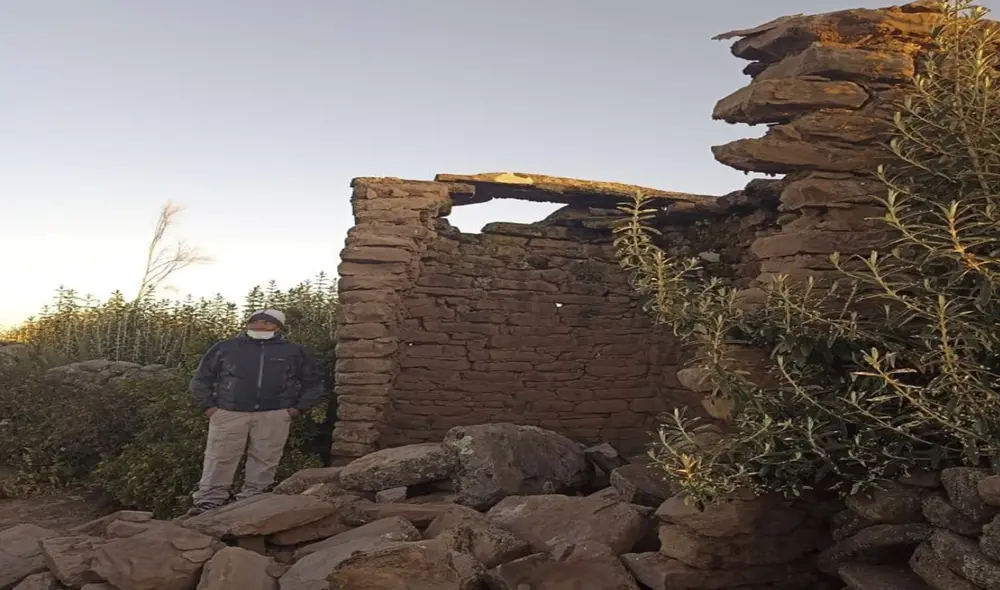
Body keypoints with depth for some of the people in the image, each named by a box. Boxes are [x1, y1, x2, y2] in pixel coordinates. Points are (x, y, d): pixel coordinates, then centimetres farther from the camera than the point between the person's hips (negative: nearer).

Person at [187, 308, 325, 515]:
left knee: (264, 461, 1)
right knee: (219, 459, -2)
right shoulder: (225, 348, 10)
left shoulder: (294, 352, 9)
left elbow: (314, 382, 13)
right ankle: (209, 500, 4)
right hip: (229, 413, 0)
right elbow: (201, 378, 14)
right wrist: (208, 405, 4)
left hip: (274, 416, 0)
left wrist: (299, 408, 4)